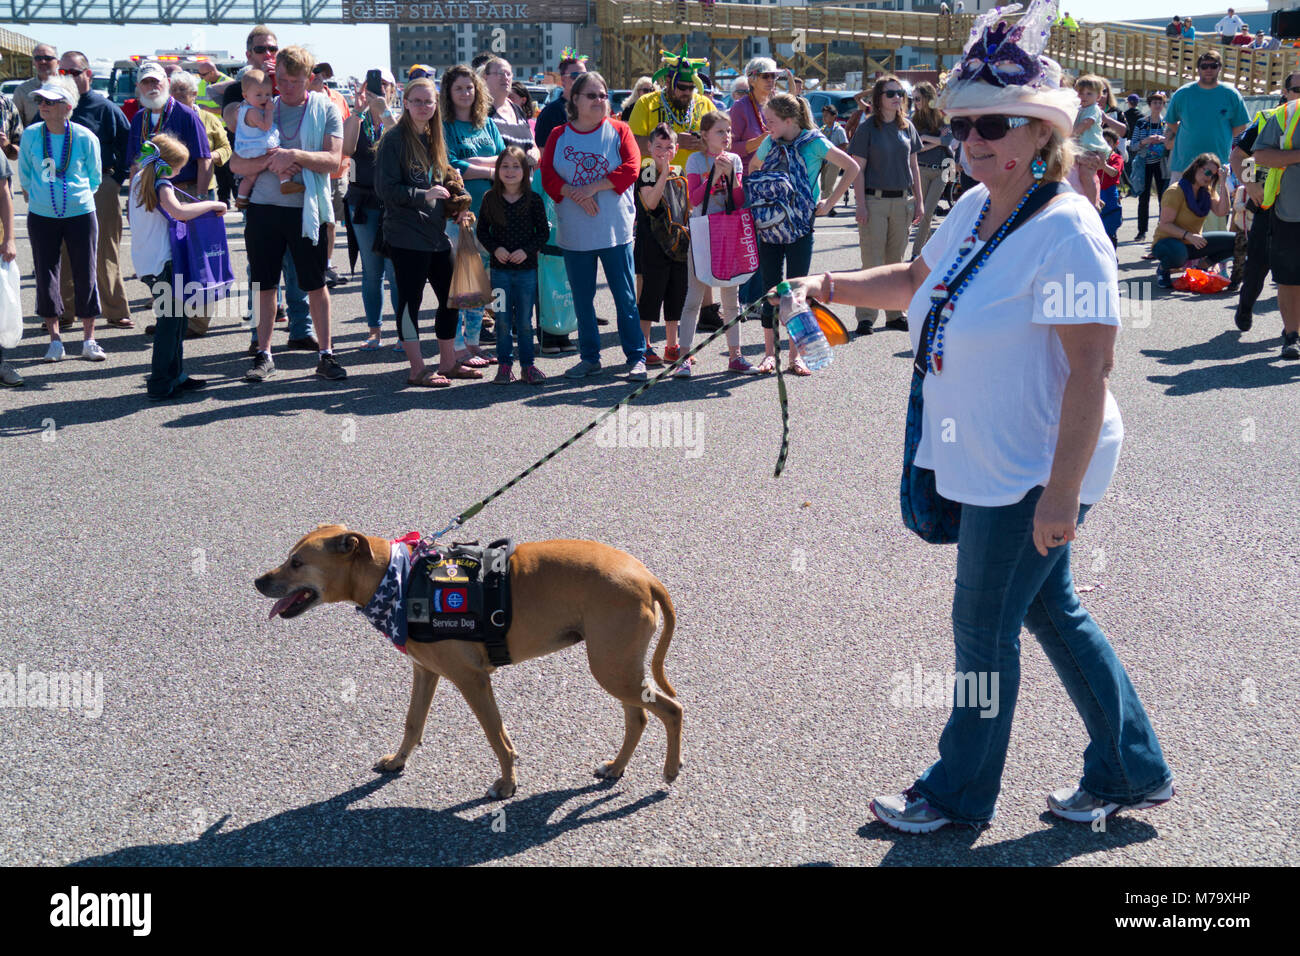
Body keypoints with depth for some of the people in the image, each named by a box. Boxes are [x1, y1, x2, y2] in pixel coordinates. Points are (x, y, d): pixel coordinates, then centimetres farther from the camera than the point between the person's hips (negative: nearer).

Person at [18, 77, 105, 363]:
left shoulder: (85, 137, -8)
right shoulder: (31, 135, -3)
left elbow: (95, 177, 7)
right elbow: (24, 173, 13)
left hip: (80, 214, -1)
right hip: (41, 217, 2)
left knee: (85, 276, 3)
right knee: (45, 276, 4)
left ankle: (89, 340, 13)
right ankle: (55, 340, 15)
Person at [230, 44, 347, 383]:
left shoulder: (325, 110, 2)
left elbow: (333, 160, -10)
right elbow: (237, 164, 3)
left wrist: (295, 155, -23)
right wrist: (270, 162, -15)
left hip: (307, 209, -2)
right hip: (264, 207, 2)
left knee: (316, 285, 3)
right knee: (265, 285, 7)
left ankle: (326, 355, 11)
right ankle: (264, 355, 16)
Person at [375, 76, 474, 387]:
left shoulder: (434, 139, 15)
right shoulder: (394, 139, -7)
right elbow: (385, 188, -12)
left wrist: (458, 206, 7)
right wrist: (424, 195, -17)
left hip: (437, 233, 8)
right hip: (406, 236, -8)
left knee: (450, 298, 11)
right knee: (410, 300, -2)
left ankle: (448, 362, 23)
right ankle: (418, 370, 4)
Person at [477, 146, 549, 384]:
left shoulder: (533, 200, -3)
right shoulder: (490, 199, 1)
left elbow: (543, 231, 0)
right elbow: (482, 230, 6)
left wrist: (526, 250, -13)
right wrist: (495, 249, -10)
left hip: (527, 268, -1)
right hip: (500, 268, 1)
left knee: (525, 321, 4)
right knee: (503, 320, 5)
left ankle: (527, 364, 14)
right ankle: (504, 364, 13)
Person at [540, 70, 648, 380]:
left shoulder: (618, 131, 4)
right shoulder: (559, 136, 7)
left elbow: (630, 169, -8)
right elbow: (548, 177, -1)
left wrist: (593, 188, -14)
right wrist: (576, 195, -17)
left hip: (615, 229, -2)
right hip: (574, 232, 2)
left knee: (625, 296, 0)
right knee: (582, 298, 8)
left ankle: (636, 357, 7)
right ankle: (590, 358, 19)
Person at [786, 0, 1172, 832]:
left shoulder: (1066, 232, -23)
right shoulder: (974, 209, 5)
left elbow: (1091, 367, -25)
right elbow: (919, 280, 22)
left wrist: (1063, 491, -27)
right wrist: (835, 285, 7)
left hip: (1035, 471, -9)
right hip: (991, 459, 9)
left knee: (984, 627, 5)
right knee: (1051, 609, 19)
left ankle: (960, 794, 27)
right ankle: (1132, 772, 35)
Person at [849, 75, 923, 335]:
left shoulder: (907, 127, 9)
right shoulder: (868, 128, -4)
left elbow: (913, 165, 14)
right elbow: (858, 169, -6)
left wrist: (919, 201, 9)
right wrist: (861, 204, -13)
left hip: (901, 201, 5)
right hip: (874, 199, -4)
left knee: (896, 260, 10)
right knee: (872, 261, -5)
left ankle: (895, 313, 18)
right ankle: (866, 317, 0)